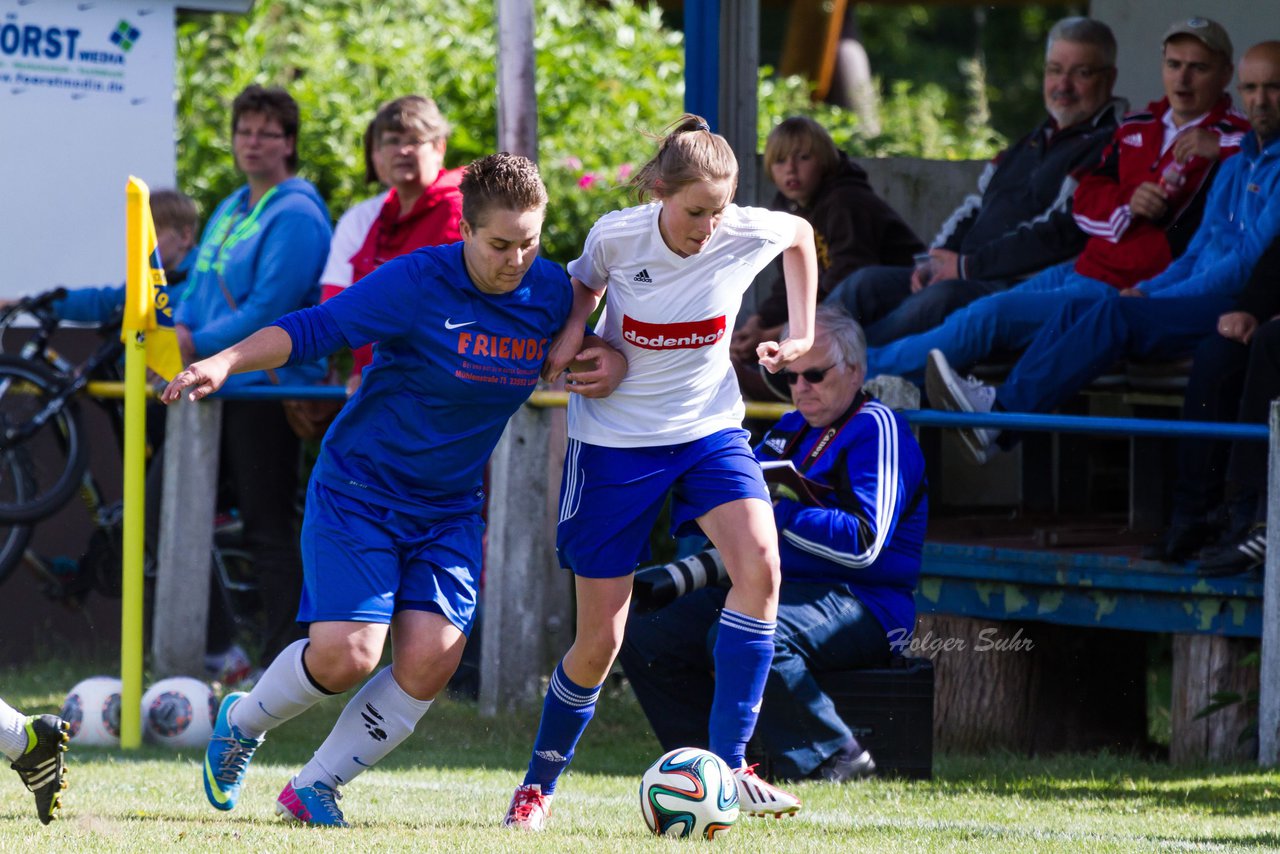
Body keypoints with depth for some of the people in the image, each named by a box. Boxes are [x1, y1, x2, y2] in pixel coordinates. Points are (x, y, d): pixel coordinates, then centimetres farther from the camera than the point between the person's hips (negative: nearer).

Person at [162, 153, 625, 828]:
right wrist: (226, 362, -31)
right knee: (346, 654, -16)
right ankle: (241, 722, 18)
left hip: (449, 508, 5)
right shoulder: (416, 283, -18)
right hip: (359, 488, -5)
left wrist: (613, 361, -7)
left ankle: (313, 788, 5)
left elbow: (583, 351, 17)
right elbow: (313, 329, -18)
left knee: (431, 656, -13)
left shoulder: (550, 293, -2)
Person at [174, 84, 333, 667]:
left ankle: (284, 657, -5)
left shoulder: (295, 215, -12)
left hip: (266, 384, -9)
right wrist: (178, 329, -2)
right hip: (213, 385, 9)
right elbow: (200, 286, 19)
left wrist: (196, 345, -15)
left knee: (267, 526, -8)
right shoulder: (230, 210, 17)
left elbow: (268, 310, -18)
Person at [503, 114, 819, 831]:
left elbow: (802, 233, 10)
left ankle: (728, 766, -22)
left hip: (710, 429, 1)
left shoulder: (747, 236, -15)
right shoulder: (616, 236, -17)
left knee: (759, 562, -28)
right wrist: (573, 329, -12)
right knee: (600, 639, 0)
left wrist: (801, 336, 7)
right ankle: (538, 786, 25)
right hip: (615, 440, -1)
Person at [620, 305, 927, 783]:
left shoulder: (876, 429, -8)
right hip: (777, 586, 9)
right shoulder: (792, 429, 20)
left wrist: (777, 512, -20)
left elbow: (864, 544, -20)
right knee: (643, 635, 0)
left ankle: (836, 758, -25)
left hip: (859, 606, -9)